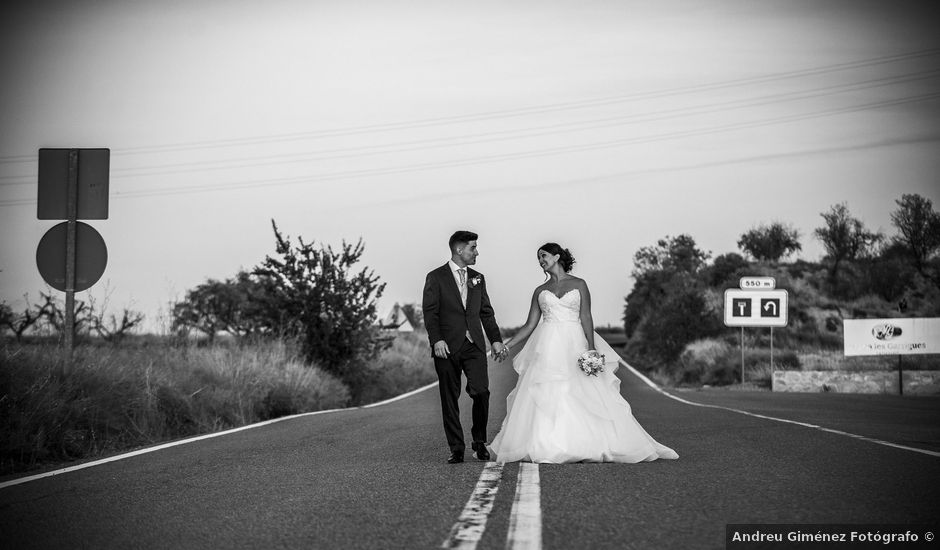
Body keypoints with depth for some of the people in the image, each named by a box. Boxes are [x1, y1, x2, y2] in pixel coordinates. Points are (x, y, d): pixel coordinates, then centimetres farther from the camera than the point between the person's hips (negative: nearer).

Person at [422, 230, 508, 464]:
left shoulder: (477, 278, 16)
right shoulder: (436, 278, 2)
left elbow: (486, 312, 18)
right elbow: (430, 313, -5)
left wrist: (496, 340, 10)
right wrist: (436, 340, -17)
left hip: (474, 346, 3)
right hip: (447, 347, -3)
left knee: (481, 391, -12)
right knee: (450, 399, 0)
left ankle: (479, 441, 7)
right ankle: (456, 449, 8)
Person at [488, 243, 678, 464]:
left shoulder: (579, 285, 8)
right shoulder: (540, 290, 14)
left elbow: (586, 318, 1)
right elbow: (530, 325, 14)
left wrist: (591, 349, -10)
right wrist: (507, 345, 6)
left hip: (574, 347, -2)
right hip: (547, 348, 2)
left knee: (582, 396, -8)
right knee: (544, 398, -8)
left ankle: (588, 446, -5)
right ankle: (545, 448, -8)